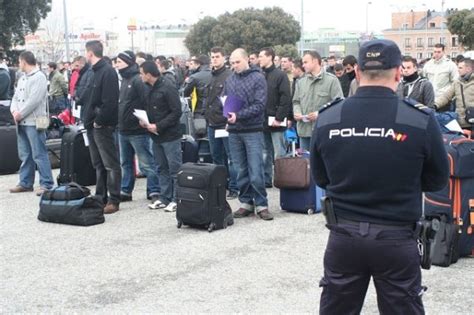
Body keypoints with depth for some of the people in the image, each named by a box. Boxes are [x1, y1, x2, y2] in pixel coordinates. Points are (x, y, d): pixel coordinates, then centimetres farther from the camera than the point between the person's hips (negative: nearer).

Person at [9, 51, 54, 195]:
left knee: (39, 154, -8)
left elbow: (34, 100, -17)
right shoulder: (22, 79, 18)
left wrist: (20, 114, -13)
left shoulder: (39, 77, -9)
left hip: (34, 123, -9)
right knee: (25, 155, 13)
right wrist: (14, 110, -3)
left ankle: (46, 184, -4)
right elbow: (16, 97, 16)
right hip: (22, 123, 9)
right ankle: (26, 183, 21)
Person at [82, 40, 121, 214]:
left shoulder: (107, 72, -14)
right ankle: (101, 197, 21)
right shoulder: (96, 71, 16)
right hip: (93, 125, 10)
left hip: (103, 126, -10)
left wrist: (99, 121, -18)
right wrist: (88, 120, 10)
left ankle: (114, 200, -1)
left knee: (110, 164, -4)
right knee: (98, 164, 14)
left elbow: (110, 101, -22)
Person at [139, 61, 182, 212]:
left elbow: (176, 112, -18)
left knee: (174, 168, -2)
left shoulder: (168, 88, -14)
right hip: (156, 136, 9)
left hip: (170, 136, -8)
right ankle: (165, 198, 20)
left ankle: (177, 200, 3)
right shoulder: (150, 90, 12)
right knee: (162, 168, 13)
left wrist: (158, 126, -19)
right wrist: (145, 121, 0)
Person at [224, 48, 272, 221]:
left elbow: (259, 105, -12)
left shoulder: (258, 78, -3)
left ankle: (261, 205, 3)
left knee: (256, 171, -5)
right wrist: (227, 114, -3)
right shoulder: (230, 79, 9)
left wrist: (238, 115, -20)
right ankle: (246, 203, 18)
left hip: (252, 130, -4)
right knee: (241, 170, 9)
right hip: (234, 131, 4)